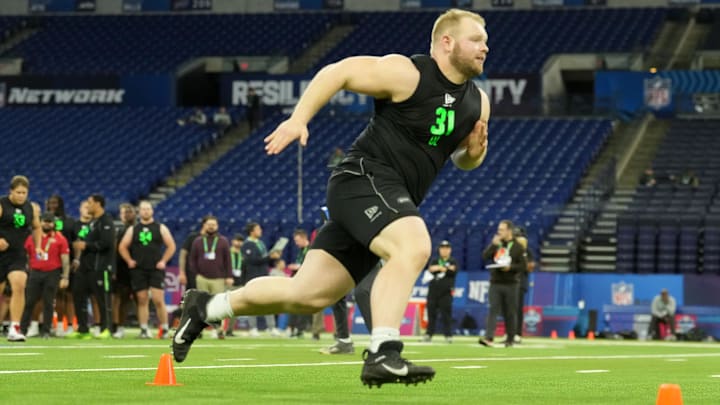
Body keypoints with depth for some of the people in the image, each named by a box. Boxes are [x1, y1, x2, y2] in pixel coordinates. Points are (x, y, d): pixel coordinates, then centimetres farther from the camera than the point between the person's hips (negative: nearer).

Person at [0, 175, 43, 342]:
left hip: (17, 255, 2)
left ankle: (14, 328, -18)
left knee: (19, 286, -18)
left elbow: (37, 227, 24)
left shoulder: (31, 208, 7)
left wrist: (38, 246, 11)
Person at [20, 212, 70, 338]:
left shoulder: (59, 239, 3)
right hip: (35, 273, 2)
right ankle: (22, 330, 4)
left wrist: (65, 277, -7)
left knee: (48, 303, 0)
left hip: (52, 274, -2)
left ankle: (46, 331, 5)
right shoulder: (32, 237, 11)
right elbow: (25, 256, 16)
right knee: (28, 302, 0)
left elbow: (65, 260, 1)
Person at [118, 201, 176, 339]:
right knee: (142, 300, 3)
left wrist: (163, 261, -3)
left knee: (158, 300, -10)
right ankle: (144, 330, 5)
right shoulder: (132, 229, 9)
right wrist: (129, 261, 1)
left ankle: (164, 329, -3)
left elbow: (171, 246, 5)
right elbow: (122, 247, 13)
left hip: (156, 270, -2)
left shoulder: (161, 228, 4)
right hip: (138, 270, 2)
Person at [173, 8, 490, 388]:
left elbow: (464, 160, 24)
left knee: (308, 294, 7)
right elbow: (337, 72, -8)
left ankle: (206, 307, 24)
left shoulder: (477, 101, 11)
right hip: (366, 177, -8)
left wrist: (475, 151, 0)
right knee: (413, 246, -34)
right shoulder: (406, 73, -11)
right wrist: (298, 119, -17)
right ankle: (382, 354, -39)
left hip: (393, 202, 8)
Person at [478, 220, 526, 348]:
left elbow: (523, 265, -4)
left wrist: (510, 267, -18)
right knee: (493, 310, -9)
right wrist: (493, 245, -10)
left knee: (510, 312, 4)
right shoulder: (496, 244, 10)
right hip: (495, 283, 2)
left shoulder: (517, 247, 0)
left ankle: (510, 339, 14)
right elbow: (485, 257, 0)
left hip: (511, 284, -2)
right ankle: (488, 337, -18)